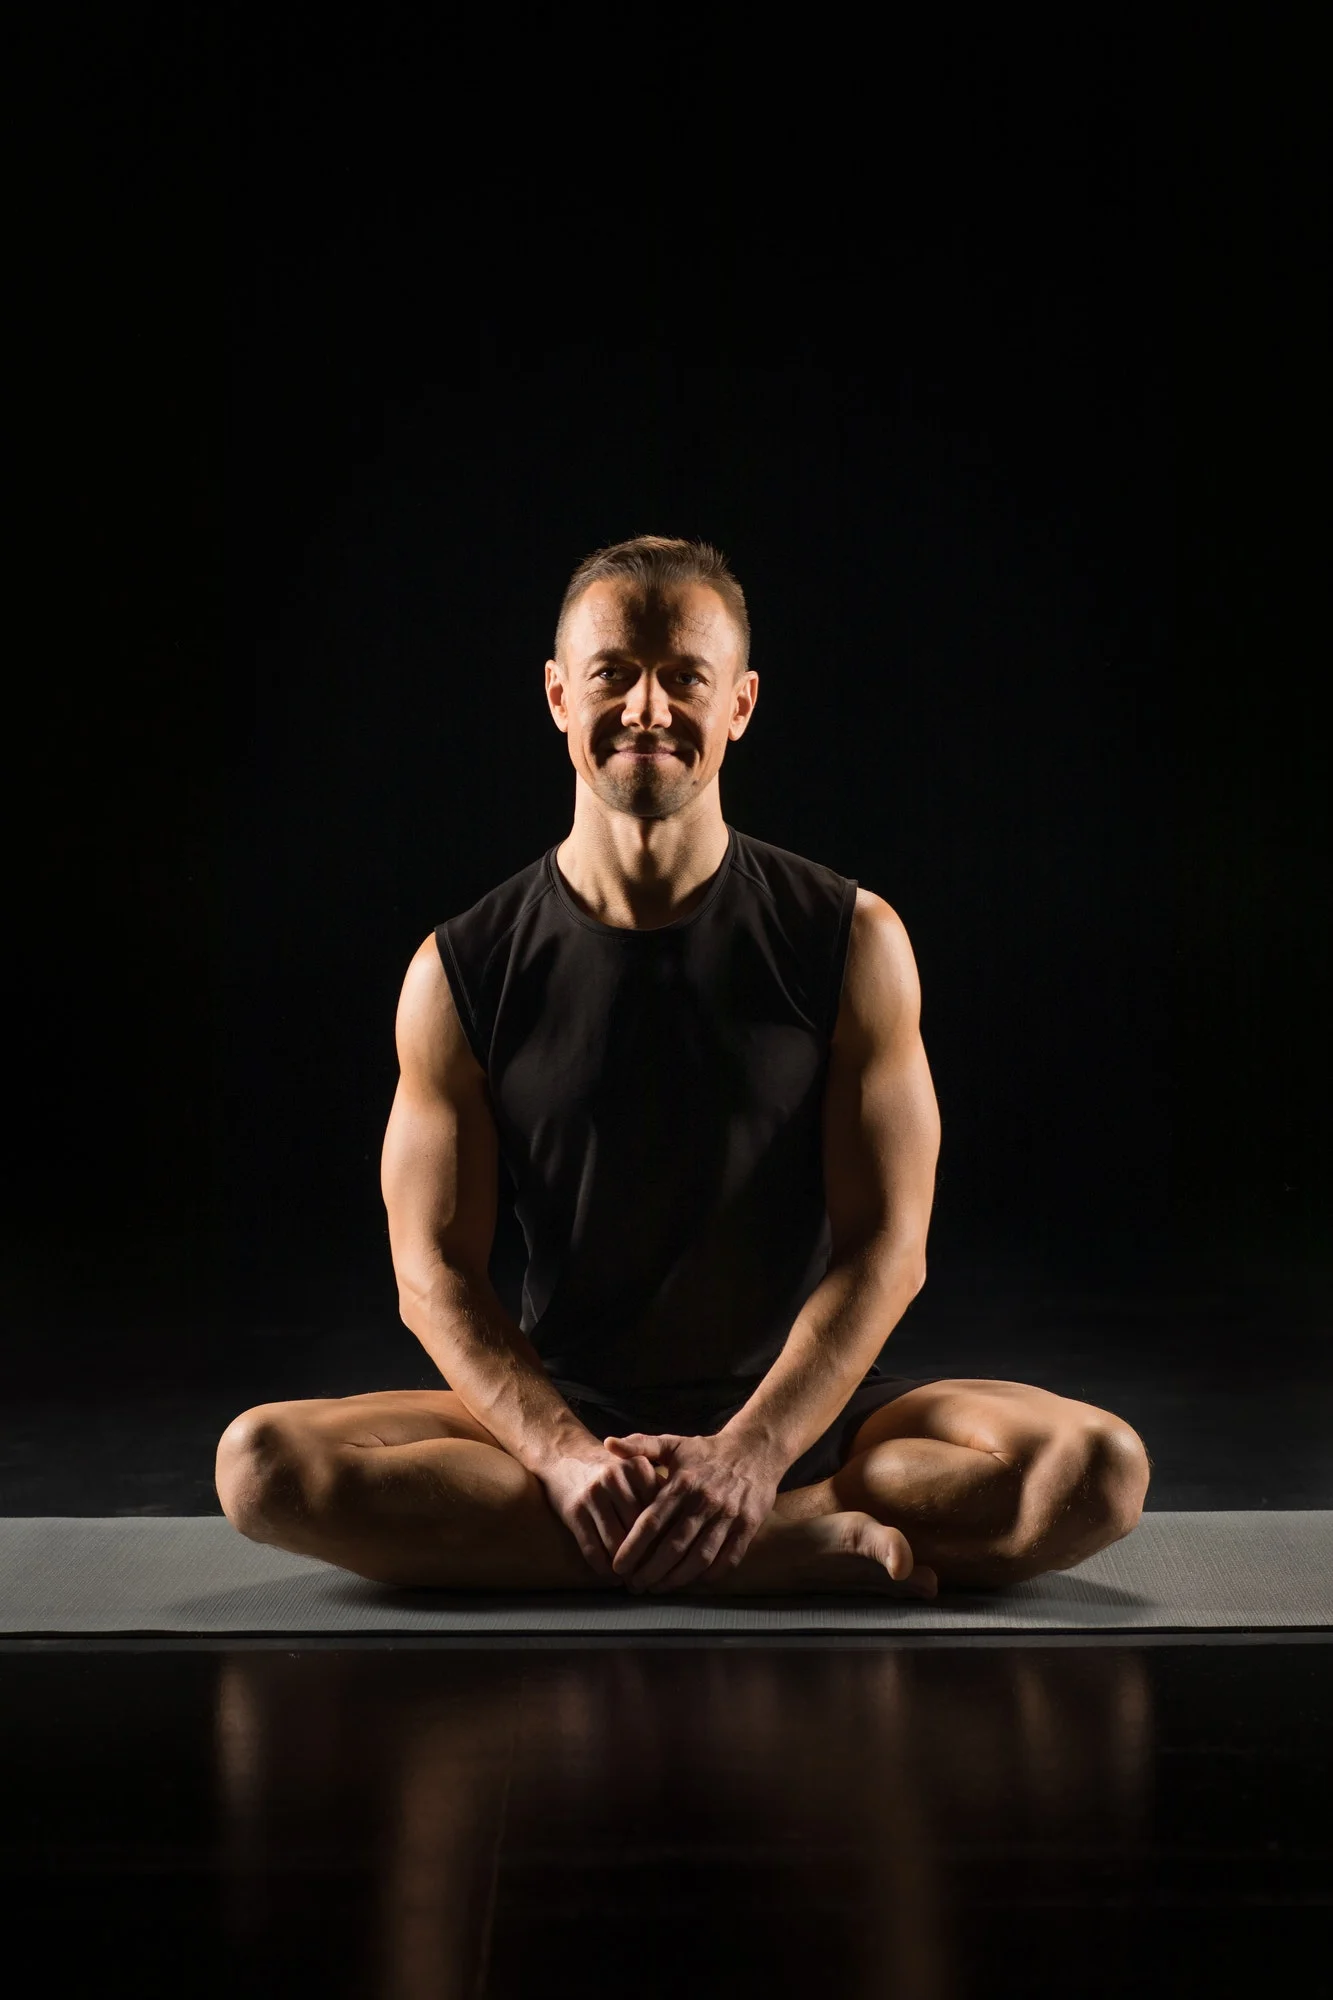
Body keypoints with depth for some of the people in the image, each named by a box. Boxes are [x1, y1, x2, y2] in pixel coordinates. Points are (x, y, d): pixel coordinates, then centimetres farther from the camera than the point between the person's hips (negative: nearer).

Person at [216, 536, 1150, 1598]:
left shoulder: (852, 941, -3)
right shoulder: (462, 971, -2)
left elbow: (885, 1246, -7)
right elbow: (436, 1270, -4)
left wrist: (751, 1456, -22)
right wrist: (565, 1456, -21)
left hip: (800, 1407, -1)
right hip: (559, 1414, 1)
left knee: (1100, 1467, -25)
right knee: (264, 1460, -27)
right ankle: (805, 1545, -28)